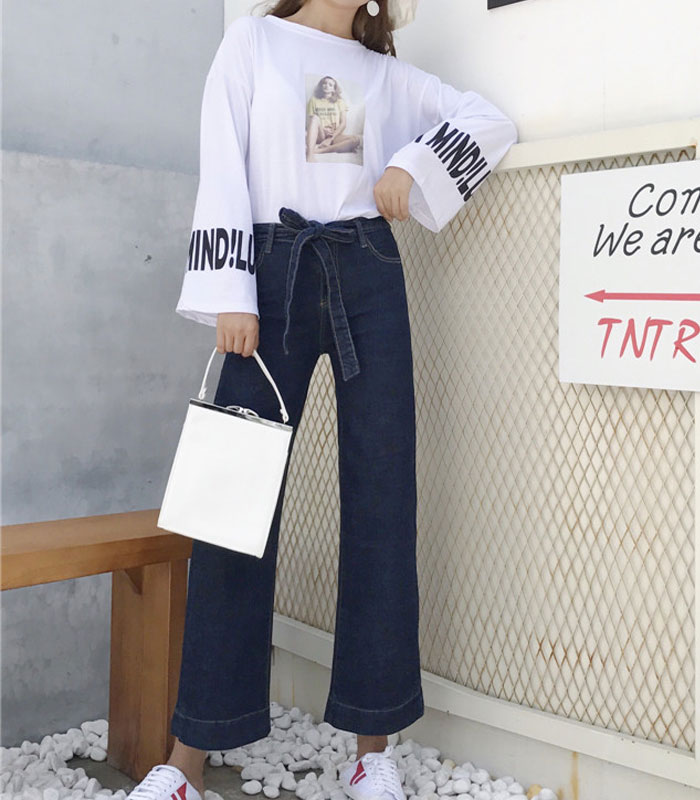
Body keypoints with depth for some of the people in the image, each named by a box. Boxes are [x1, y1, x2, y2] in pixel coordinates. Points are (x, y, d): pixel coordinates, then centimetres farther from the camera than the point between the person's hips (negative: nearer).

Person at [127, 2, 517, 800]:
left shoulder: (386, 72, 18)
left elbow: (492, 120, 17)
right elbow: (223, 166, 1)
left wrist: (413, 166, 1)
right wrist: (228, 293, -9)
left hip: (368, 276, 3)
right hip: (275, 271, -2)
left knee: (381, 495, -2)